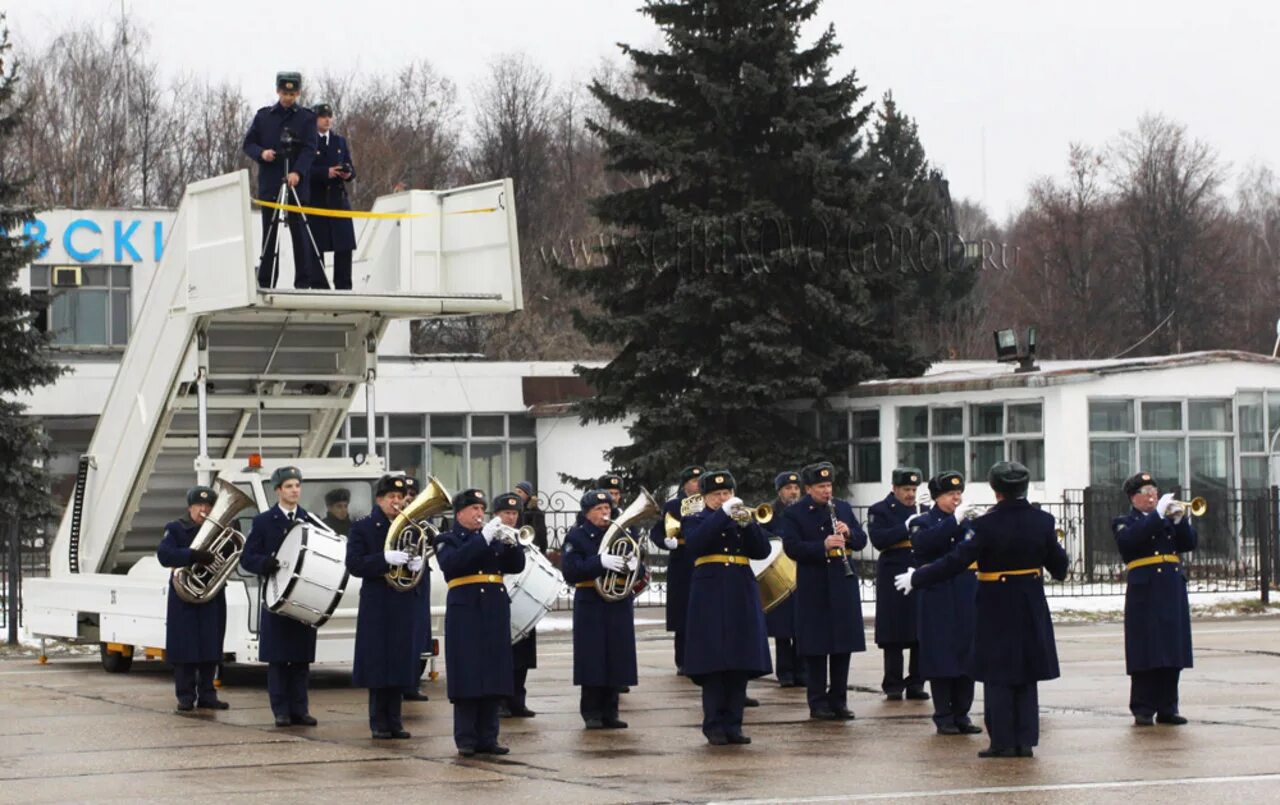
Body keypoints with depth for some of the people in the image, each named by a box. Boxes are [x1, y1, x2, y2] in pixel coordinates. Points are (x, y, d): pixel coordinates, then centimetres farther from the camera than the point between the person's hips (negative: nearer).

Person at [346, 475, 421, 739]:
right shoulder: (362, 528, 1)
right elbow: (354, 564, -11)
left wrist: (418, 565, -11)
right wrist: (385, 559, -24)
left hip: (404, 605, 4)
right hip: (376, 606, -4)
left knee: (400, 661, 3)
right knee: (377, 662, -3)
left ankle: (394, 720, 10)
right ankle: (379, 722, 3)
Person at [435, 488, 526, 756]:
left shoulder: (494, 538, 17)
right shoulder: (447, 540, 3)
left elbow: (516, 566, 10)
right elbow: (451, 564, -18)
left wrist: (511, 542, -9)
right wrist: (483, 539, -21)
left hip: (495, 614, 5)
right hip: (466, 614, -5)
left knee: (494, 678, 4)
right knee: (467, 677, -6)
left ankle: (487, 738, 8)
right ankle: (466, 740, -3)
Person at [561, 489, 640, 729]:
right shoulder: (576, 537, -1)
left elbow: (639, 571, 11)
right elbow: (570, 571, -14)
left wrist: (633, 565, -14)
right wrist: (600, 562, -26)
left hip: (619, 607, 4)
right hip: (591, 608, -4)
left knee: (616, 662, 4)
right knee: (593, 662, -4)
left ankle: (610, 713, 11)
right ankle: (591, 714, 4)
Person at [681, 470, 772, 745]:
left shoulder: (743, 519, 17)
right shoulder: (694, 520, 7)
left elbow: (762, 551, 3)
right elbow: (694, 544, -16)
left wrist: (748, 523, -13)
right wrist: (723, 514, -19)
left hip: (742, 598, 4)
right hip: (710, 599, -4)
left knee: (741, 665, 1)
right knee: (713, 664, -5)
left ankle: (733, 725, 7)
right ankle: (714, 727, -1)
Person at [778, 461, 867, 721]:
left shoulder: (843, 509, 11)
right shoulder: (794, 514, -2)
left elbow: (862, 541, 11)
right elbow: (792, 548, -13)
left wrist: (848, 533, -11)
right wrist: (823, 546, -25)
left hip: (843, 584, 4)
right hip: (813, 589, -4)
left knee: (843, 645, 6)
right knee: (816, 647, 0)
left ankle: (838, 700, 15)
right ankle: (818, 703, 8)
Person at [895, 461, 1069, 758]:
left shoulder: (986, 525, -16)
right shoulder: (1042, 521, -3)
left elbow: (955, 562, -17)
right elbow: (1058, 563, 7)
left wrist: (916, 579, -8)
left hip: (996, 608, -4)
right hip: (1032, 608, 4)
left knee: (998, 676, 3)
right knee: (1026, 676, 11)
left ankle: (1003, 741, 4)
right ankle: (1025, 740, 11)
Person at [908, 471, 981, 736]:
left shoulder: (967, 524, 14)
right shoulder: (922, 523, -1)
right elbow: (924, 542, -23)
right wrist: (954, 520, -26)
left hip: (966, 602, 5)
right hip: (937, 604, -4)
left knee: (967, 659, 5)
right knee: (941, 659, -2)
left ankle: (962, 715, 12)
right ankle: (944, 718, 4)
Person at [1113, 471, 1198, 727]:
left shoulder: (1168, 520, 18)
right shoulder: (1124, 523, 4)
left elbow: (1189, 543, 8)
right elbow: (1130, 540, -19)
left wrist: (1180, 520, -8)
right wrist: (1158, 513, -19)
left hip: (1173, 593, 5)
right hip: (1144, 593, -5)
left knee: (1172, 653, 5)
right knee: (1146, 653, -6)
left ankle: (1167, 708, 11)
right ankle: (1143, 710, -2)